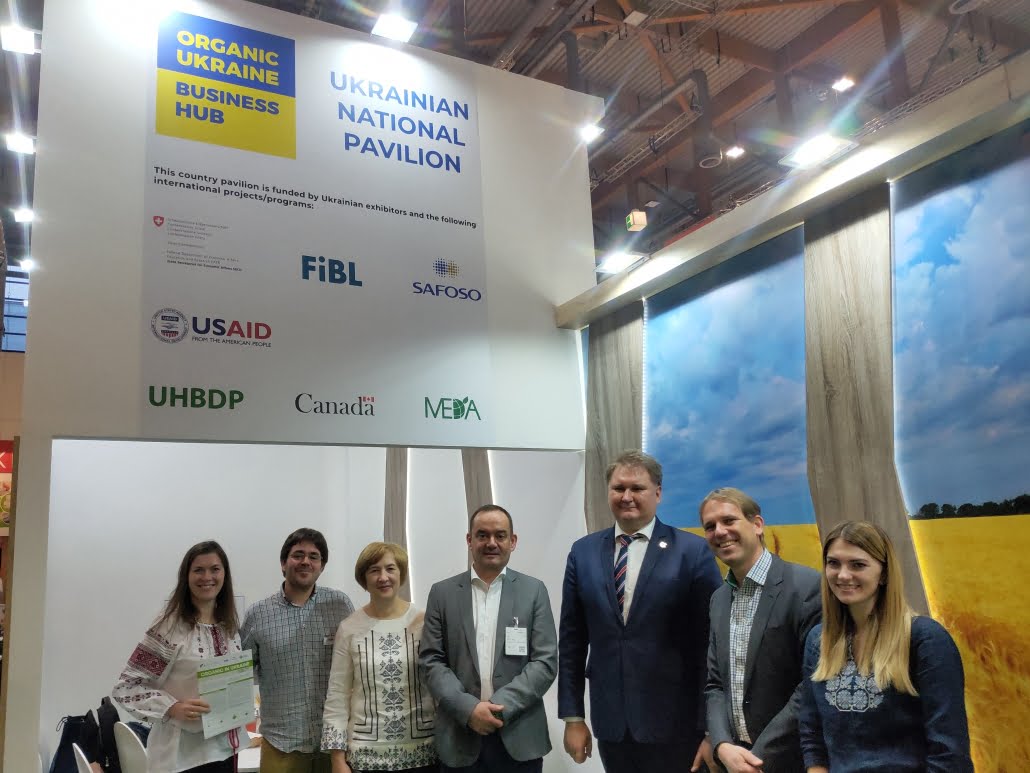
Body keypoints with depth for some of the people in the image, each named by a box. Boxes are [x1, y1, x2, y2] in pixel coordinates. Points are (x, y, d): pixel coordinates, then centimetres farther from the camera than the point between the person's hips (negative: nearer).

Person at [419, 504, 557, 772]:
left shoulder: (533, 590, 2)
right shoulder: (442, 593, 4)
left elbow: (546, 661, -4)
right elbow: (431, 660, 0)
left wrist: (499, 707, -14)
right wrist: (469, 709, -13)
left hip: (519, 738, 0)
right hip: (459, 739, 0)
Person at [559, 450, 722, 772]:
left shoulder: (692, 550, -7)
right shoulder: (583, 552, 4)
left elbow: (711, 641, -7)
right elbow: (572, 640, 6)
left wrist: (711, 727, -7)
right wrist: (573, 716, 5)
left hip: (674, 723, -3)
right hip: (610, 723, 3)